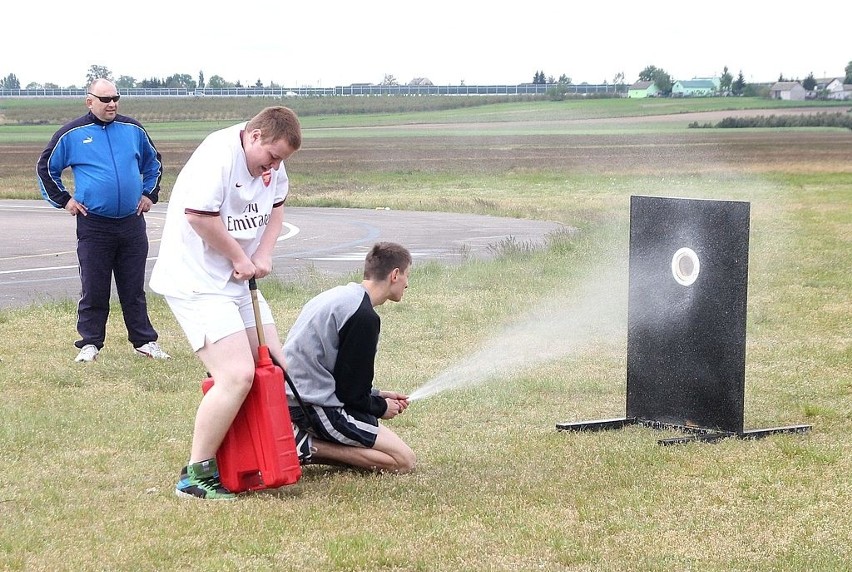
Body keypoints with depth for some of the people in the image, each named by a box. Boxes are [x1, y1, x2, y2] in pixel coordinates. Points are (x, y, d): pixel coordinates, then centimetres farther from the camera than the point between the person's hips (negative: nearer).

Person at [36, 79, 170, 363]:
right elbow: (46, 167, 10)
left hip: (132, 222, 2)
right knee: (93, 290, 2)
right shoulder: (72, 134, -2)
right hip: (93, 225, -2)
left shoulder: (133, 129, 6)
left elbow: (153, 162, 23)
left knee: (134, 288, 10)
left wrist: (150, 193, 15)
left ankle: (144, 341, 16)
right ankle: (90, 343, 11)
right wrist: (63, 199, 4)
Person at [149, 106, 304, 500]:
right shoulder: (220, 155, -23)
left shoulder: (270, 161, 7)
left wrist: (263, 254, 4)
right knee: (237, 375, -20)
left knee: (274, 365, 11)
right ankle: (195, 475, -11)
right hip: (197, 284, -10)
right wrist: (240, 257, -15)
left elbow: (276, 204, 20)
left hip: (238, 283, 10)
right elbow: (199, 214, -29)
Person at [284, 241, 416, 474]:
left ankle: (309, 442, 4)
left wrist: (378, 395, 22)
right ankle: (311, 448, -12)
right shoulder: (364, 316, -17)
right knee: (404, 460, -8)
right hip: (318, 408, -10)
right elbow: (351, 391, -13)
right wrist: (381, 408, 6)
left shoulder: (338, 295, 14)